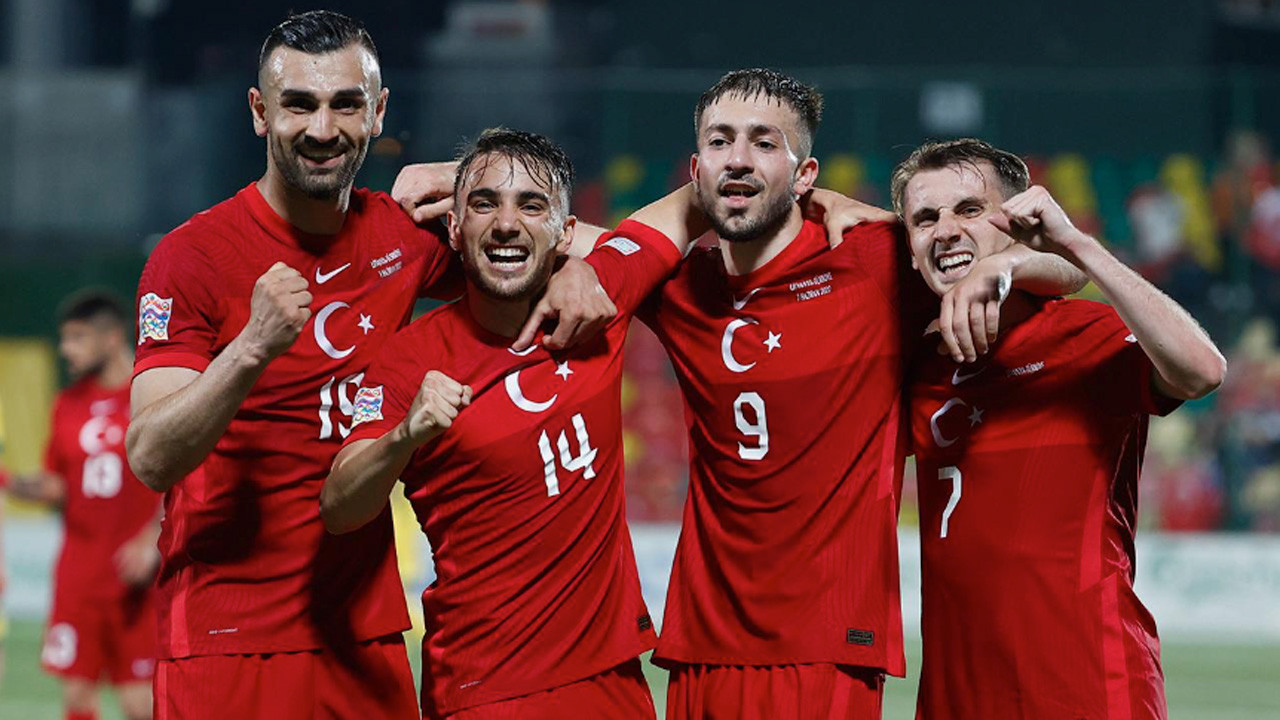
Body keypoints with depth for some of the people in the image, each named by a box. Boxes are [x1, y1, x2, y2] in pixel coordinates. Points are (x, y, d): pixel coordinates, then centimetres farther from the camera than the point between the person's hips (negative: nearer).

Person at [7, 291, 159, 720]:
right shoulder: (69, 403, 11)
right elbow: (60, 487, 16)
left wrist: (151, 542, -17)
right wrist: (37, 489, -5)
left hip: (137, 576, -5)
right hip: (79, 571, 5)